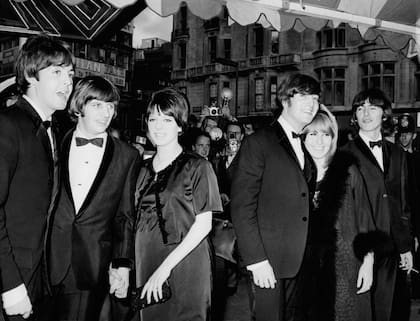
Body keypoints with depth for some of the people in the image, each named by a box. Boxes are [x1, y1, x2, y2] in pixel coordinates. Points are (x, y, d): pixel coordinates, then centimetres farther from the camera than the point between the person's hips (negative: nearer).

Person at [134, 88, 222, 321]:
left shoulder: (197, 167, -4)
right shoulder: (143, 169, 10)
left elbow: (203, 224, -9)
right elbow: (137, 221, 12)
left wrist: (166, 266, -15)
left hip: (185, 266, -4)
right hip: (145, 265, 4)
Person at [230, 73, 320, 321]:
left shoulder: (307, 149, 13)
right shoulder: (258, 143, -9)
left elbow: (303, 204, 12)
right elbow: (242, 206, -14)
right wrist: (256, 260, -17)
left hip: (300, 262, 6)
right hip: (269, 259, -6)